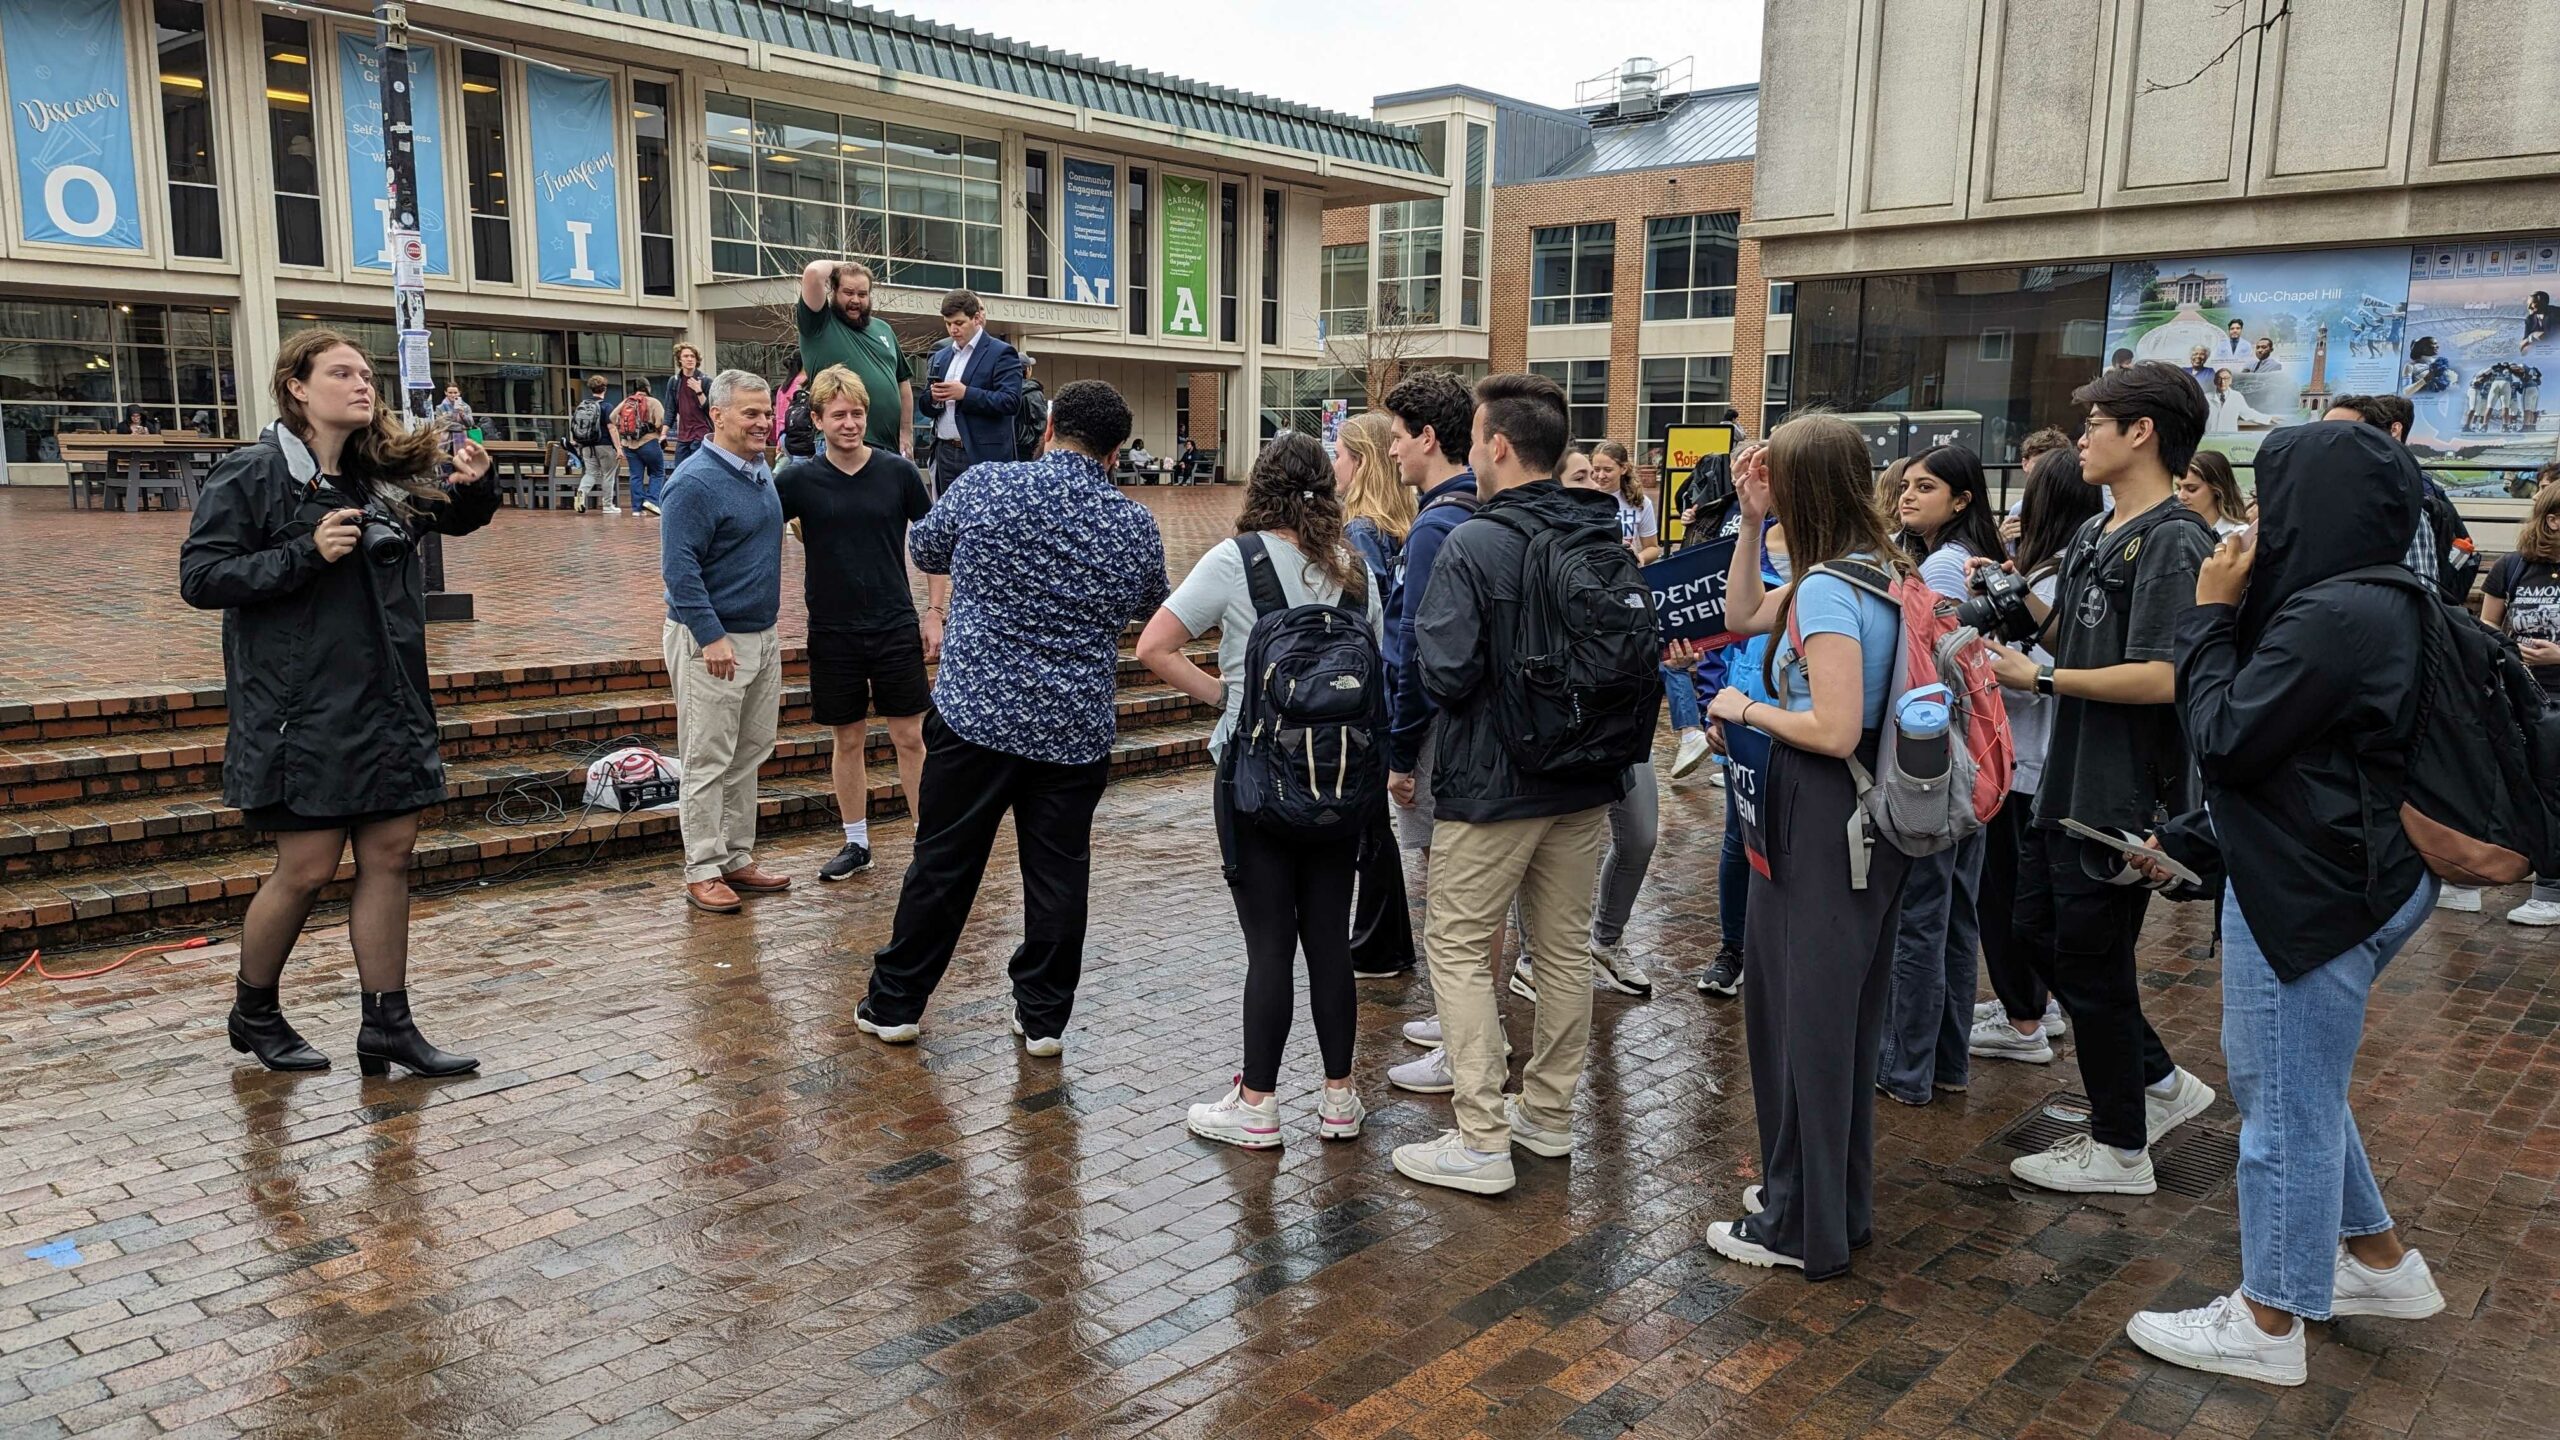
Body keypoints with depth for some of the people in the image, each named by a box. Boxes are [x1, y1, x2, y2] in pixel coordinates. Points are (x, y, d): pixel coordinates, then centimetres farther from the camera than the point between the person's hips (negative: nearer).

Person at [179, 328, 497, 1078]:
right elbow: (200, 576, -11)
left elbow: (458, 518, 24)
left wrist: (476, 483, 1)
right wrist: (307, 553, -22)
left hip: (389, 702, 6)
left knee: (390, 855, 6)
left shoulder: (387, 473, 9)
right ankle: (252, 1013, 25)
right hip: (304, 710, -6)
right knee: (307, 868, 0)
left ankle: (388, 1025, 15)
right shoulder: (250, 475, -8)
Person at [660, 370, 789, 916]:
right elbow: (679, 568, -20)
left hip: (763, 636, 9)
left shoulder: (761, 472, 11)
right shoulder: (696, 482, -16)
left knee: (749, 756, 14)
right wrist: (712, 637, -24)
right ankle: (703, 871, 6)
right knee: (708, 762, -2)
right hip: (712, 640, -9)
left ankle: (737, 858, 23)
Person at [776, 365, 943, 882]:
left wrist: (935, 611, 2)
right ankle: (856, 843, 24)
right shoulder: (799, 479, -4)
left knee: (910, 737, 1)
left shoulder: (898, 472, -2)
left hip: (896, 627, 0)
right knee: (848, 740, 10)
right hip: (832, 632, 1)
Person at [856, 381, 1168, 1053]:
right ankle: (1044, 1018, 20)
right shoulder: (1136, 525, -1)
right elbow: (1148, 604, 17)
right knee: (1058, 874, 11)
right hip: (1075, 731, 1)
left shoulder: (987, 485, -6)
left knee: (942, 864, 10)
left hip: (976, 712, -1)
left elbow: (924, 550, 11)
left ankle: (895, 1005, 23)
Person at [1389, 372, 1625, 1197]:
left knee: (1459, 948, 3)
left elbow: (1444, 674, -20)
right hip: (1585, 782, 7)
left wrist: (1421, 633, 0)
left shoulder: (1473, 545, -17)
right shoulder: (1605, 539, 4)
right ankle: (1549, 1113, 29)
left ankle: (1481, 1142, 3)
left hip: (1493, 783, -7)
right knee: (1564, 944, 16)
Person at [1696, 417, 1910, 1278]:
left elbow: (1835, 731, -26)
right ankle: (1838, 1204, 34)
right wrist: (1751, 523, 10)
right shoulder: (1875, 568, 9)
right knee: (1843, 1014, 19)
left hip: (1820, 825, -9)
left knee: (1801, 1014, 3)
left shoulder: (1826, 587, -20)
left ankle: (1803, 1228, 18)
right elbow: (1743, 617, 19)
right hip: (1866, 819, 9)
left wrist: (1746, 709, -11)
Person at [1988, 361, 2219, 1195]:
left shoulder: (2173, 544, -17)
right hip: (2075, 785, 9)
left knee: (2092, 969, 3)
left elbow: (2161, 678, -25)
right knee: (2067, 955, 18)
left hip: (2125, 798, -9)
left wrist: (2040, 679, -18)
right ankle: (2161, 1085, 35)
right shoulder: (2097, 534, 11)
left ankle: (2120, 1150, 20)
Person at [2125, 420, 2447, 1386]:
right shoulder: (2376, 603, 9)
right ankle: (2380, 1261, 38)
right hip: (2345, 877, 10)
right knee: (2296, 1088, 24)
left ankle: (2267, 1325, 16)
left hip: (2314, 893, -10)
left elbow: (2225, 739, -19)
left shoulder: (2333, 616, -23)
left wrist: (2213, 615, -12)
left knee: (2287, 1103, 2)